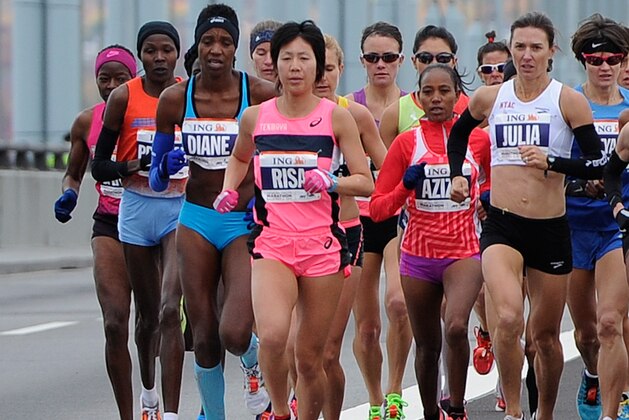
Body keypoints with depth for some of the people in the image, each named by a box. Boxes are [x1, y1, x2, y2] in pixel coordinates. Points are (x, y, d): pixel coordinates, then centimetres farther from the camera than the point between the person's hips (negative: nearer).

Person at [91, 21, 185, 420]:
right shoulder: (124, 97, -4)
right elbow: (99, 166, -2)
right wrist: (137, 165, -18)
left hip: (182, 208, -1)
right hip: (137, 209, 1)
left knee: (170, 310, -17)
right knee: (147, 313, 13)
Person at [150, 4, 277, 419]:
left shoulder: (262, 95, -9)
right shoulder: (175, 99, -2)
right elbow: (156, 179, 7)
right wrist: (165, 168, -16)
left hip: (247, 224, -3)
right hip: (196, 220, 3)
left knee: (234, 334, -17)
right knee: (204, 338, 5)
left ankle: (255, 361, 18)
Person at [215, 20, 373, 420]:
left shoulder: (337, 117, 1)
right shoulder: (255, 117, 6)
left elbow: (365, 182, 2)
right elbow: (239, 158, 28)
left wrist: (330, 182, -16)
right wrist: (229, 191, 11)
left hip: (322, 244, 0)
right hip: (272, 241, 0)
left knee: (311, 357, 3)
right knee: (273, 335, -25)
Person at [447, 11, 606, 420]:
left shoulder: (568, 101, -4)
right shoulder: (489, 98, 4)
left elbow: (599, 164, -6)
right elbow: (459, 133, 26)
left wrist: (552, 162, -18)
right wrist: (457, 175, 13)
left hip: (551, 230, 0)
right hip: (502, 227, 0)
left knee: (546, 334, 12)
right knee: (508, 317, -25)